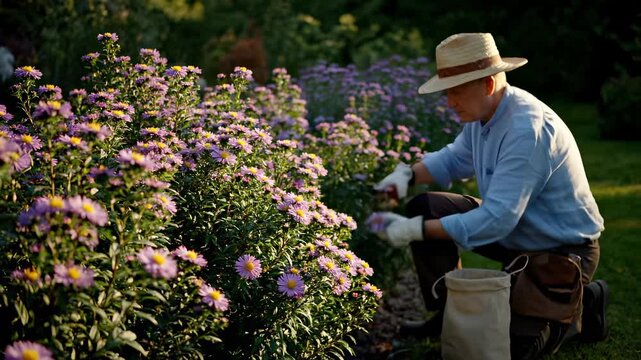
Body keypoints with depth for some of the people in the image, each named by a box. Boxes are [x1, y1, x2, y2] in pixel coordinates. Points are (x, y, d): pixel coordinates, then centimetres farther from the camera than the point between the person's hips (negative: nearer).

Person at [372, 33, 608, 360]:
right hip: (514, 232, 9)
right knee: (424, 209, -2)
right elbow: (454, 159, 14)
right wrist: (408, 174, -6)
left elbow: (495, 220, -34)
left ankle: (582, 303, 10)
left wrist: (416, 231, -30)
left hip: (562, 251, -8)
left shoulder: (527, 129, -32)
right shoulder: (482, 113, -4)